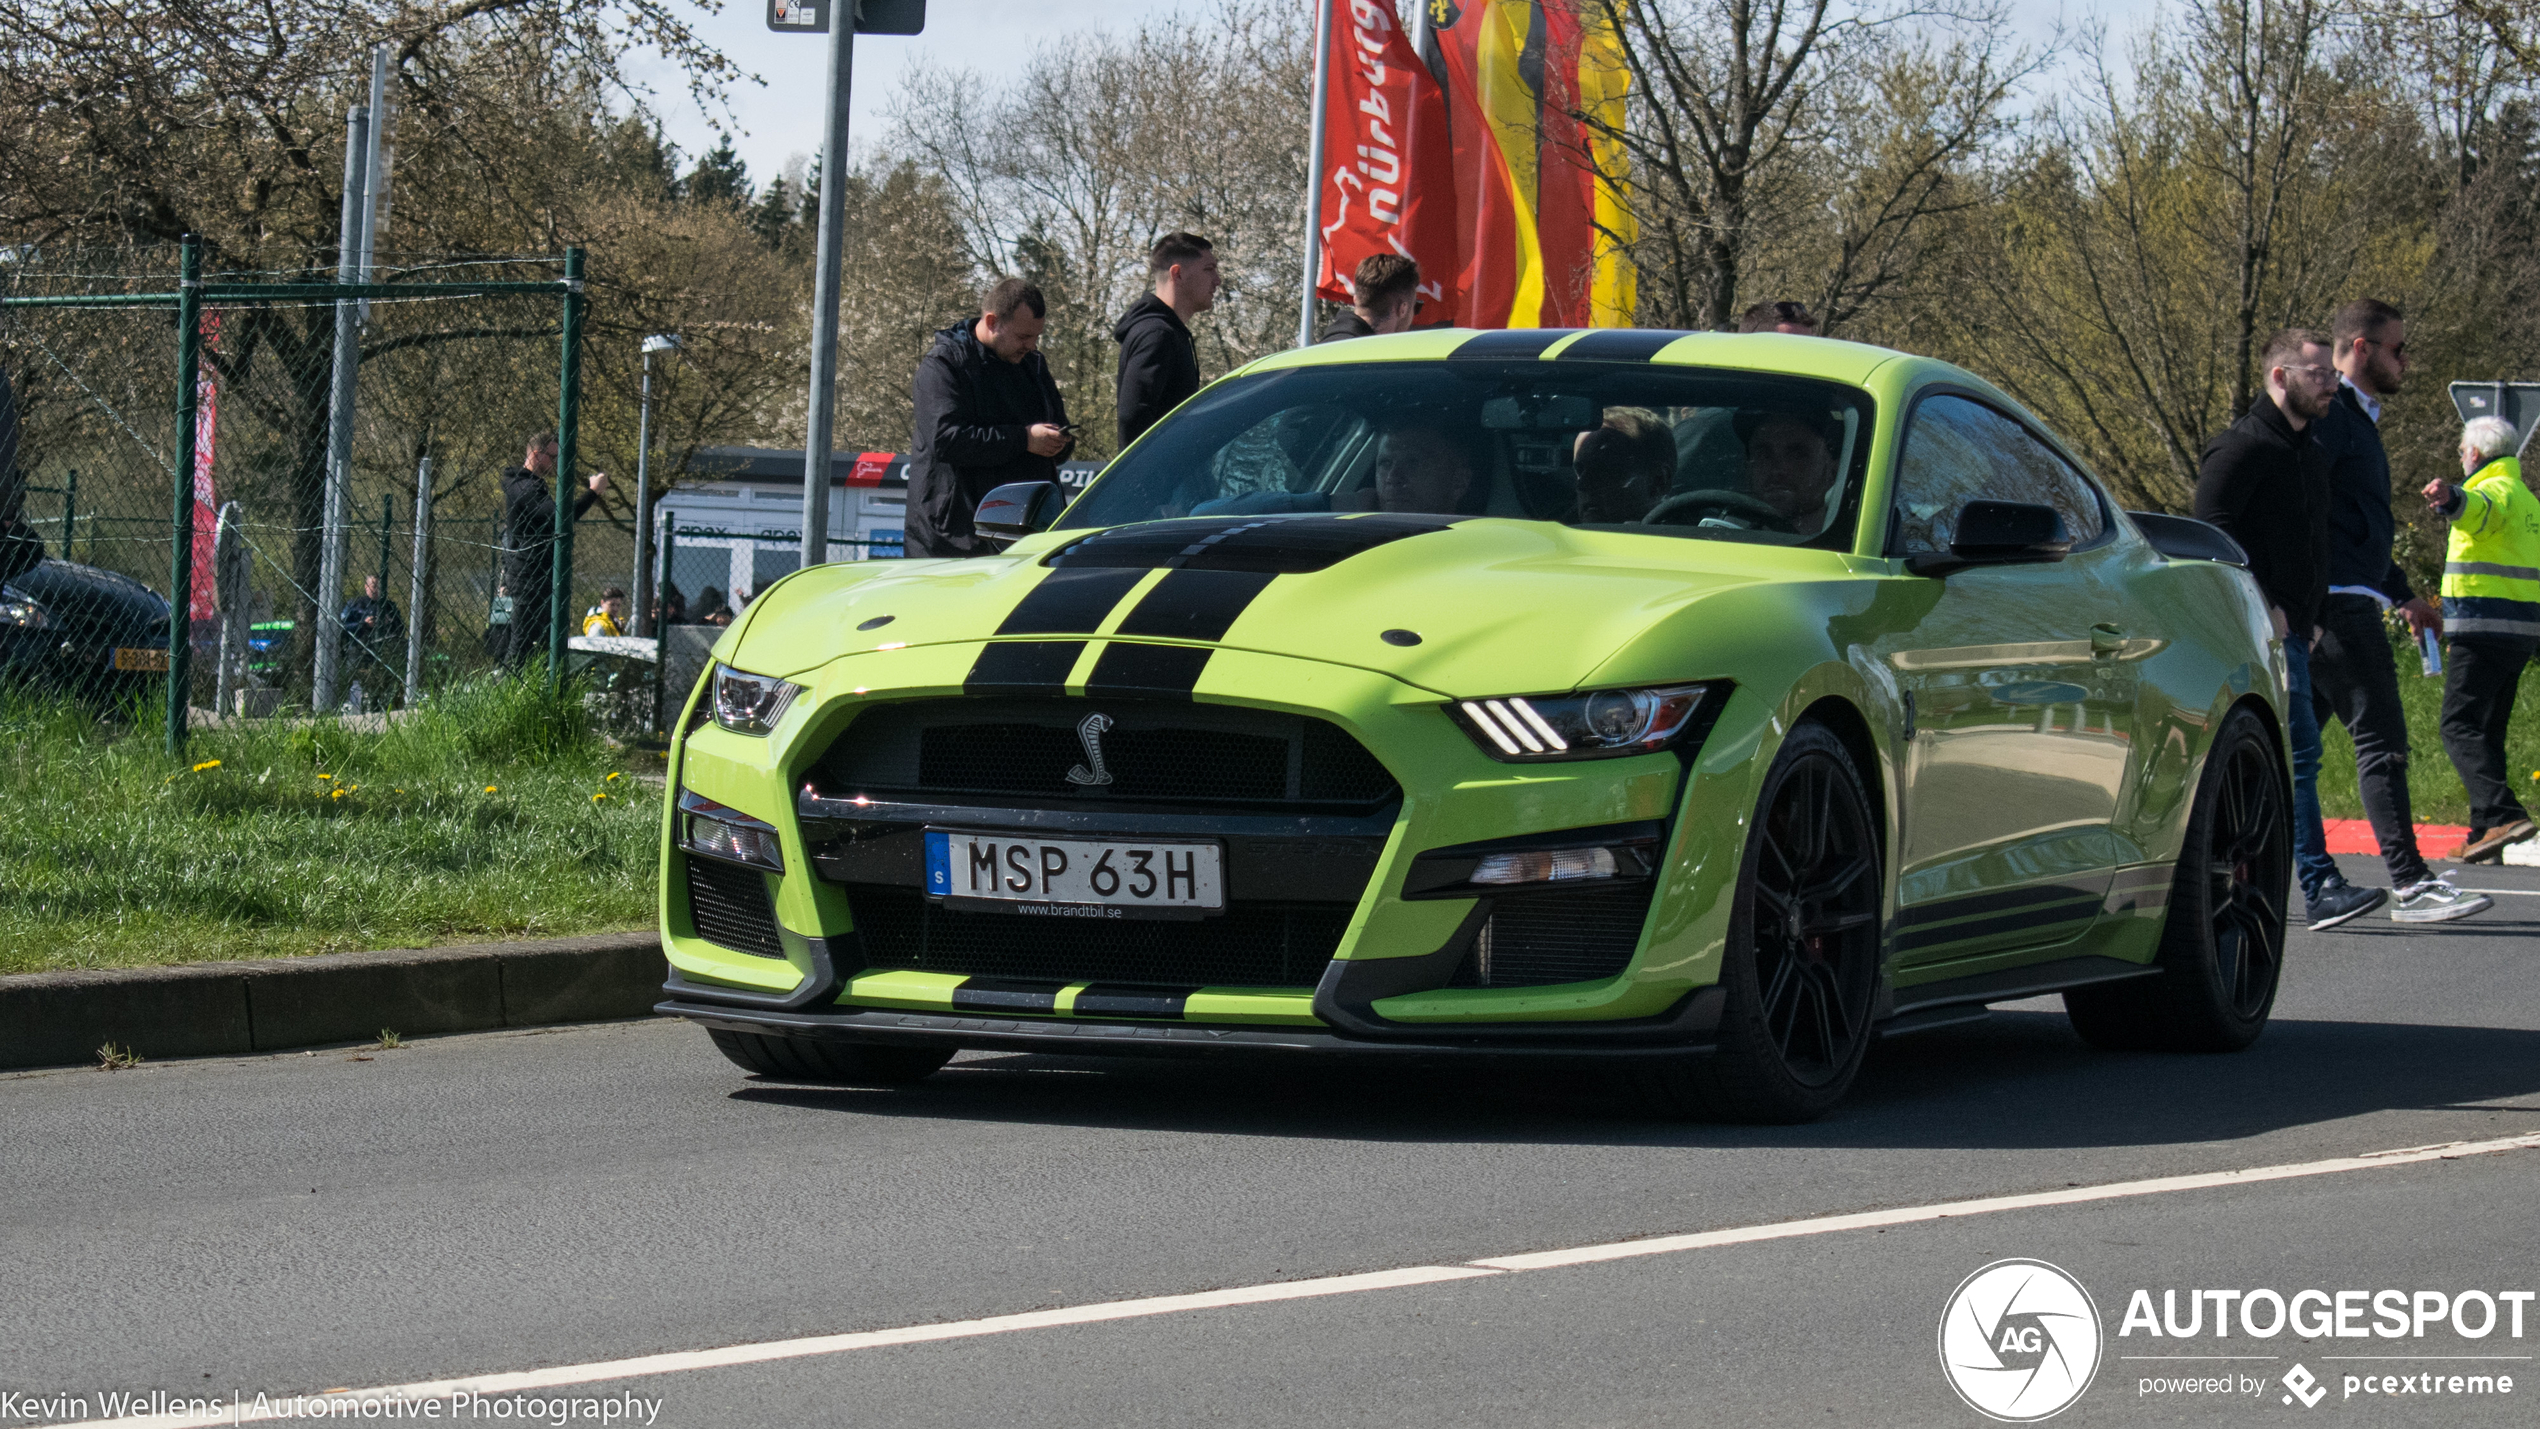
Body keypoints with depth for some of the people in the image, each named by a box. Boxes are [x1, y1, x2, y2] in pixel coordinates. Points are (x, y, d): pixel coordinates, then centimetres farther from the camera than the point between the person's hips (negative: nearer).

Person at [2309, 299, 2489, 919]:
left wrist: (2405, 595, 34)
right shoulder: (2330, 415, -9)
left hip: (2349, 606, 10)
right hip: (2339, 606, -10)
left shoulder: (2357, 418, 24)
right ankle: (2410, 885, -13)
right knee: (2381, 741, -11)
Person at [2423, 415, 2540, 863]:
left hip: (2485, 626, -9)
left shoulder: (2494, 490, -9)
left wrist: (2450, 499, -58)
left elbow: (2479, 509, -35)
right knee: (2488, 731, 14)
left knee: (2460, 727, -12)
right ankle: (2484, 834, 14)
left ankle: (2502, 814, -27)